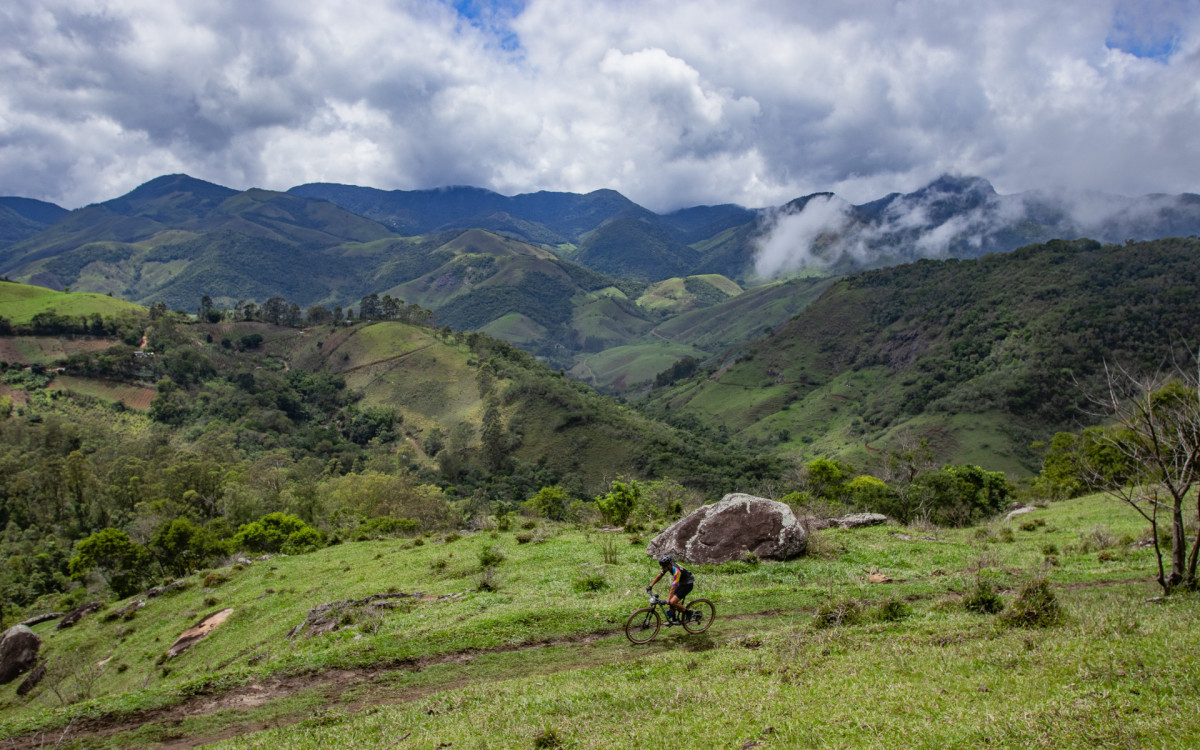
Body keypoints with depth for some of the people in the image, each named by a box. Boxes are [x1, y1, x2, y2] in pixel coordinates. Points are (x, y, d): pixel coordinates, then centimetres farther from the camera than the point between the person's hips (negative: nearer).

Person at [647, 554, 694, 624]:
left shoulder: (676, 571, -34)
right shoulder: (667, 566, -9)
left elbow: (673, 587, -36)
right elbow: (659, 576, 5)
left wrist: (668, 600, -39)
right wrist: (651, 585, 2)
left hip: (688, 584, -8)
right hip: (681, 583, 8)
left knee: (672, 602, -18)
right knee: (670, 602, 4)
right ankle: (674, 619, 21)